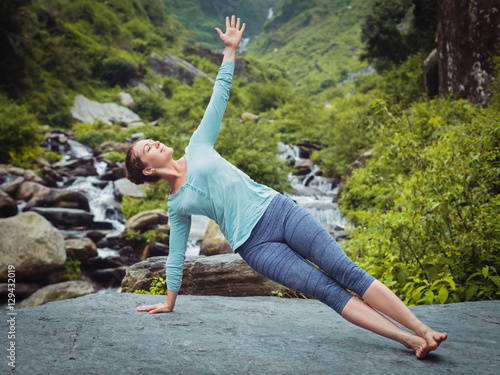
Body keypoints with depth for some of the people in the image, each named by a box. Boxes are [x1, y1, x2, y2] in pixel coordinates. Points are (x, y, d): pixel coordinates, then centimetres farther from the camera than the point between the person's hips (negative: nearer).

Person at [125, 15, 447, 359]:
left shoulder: (198, 146, 13)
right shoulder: (177, 206, 10)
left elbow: (220, 94, 15)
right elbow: (176, 256, 17)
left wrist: (231, 49, 14)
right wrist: (169, 303, 21)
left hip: (279, 210, 2)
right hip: (255, 245, -2)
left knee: (347, 272, -10)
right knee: (327, 291, -15)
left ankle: (422, 330, -9)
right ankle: (408, 340, -16)